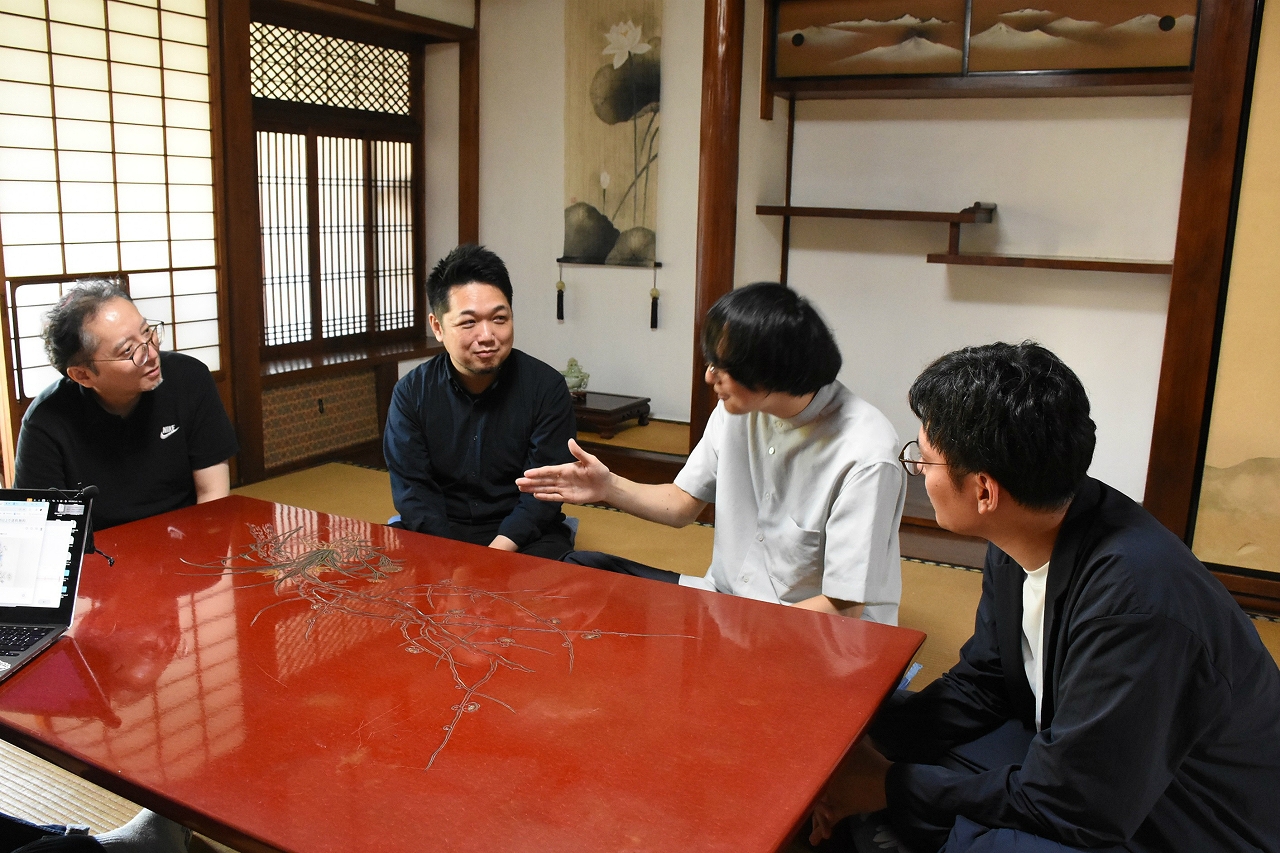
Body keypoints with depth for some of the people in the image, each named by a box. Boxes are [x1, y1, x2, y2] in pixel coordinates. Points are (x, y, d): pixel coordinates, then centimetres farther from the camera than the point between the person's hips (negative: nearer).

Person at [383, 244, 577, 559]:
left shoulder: (547, 388, -7)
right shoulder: (411, 392, -1)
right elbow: (411, 486, -4)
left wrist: (499, 549, -24)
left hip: (522, 536, -1)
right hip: (438, 533, 2)